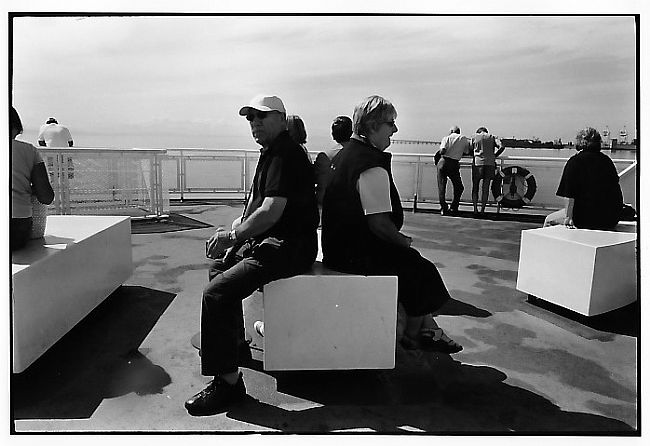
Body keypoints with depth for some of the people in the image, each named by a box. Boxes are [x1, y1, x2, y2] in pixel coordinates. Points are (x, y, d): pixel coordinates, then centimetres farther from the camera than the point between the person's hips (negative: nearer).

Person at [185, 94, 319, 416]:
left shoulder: (286, 155, -16)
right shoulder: (270, 153, 18)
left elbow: (271, 212, -26)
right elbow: (255, 206, 20)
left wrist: (232, 236, -17)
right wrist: (234, 234, 6)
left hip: (289, 247, -11)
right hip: (270, 241, 11)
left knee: (216, 293, -22)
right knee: (220, 262, 27)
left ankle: (228, 382, -13)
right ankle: (232, 340, 38)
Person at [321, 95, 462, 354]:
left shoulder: (345, 154, 12)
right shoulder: (373, 167, -22)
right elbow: (379, 223, -24)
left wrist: (399, 239, 15)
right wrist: (403, 241, -4)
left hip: (340, 243, 10)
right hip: (356, 254, -10)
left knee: (412, 258, 16)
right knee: (420, 269, 3)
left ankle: (427, 328, 21)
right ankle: (412, 335, 22)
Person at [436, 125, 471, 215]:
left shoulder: (446, 138, 5)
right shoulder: (464, 139, 12)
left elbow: (442, 151, -10)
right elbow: (467, 152, 12)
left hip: (443, 162, 0)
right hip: (454, 164, 0)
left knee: (441, 186, 6)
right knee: (459, 187, 15)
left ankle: (443, 208, 2)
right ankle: (453, 208, 11)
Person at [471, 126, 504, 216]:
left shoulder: (474, 137, 13)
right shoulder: (492, 137, 15)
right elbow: (502, 147, 2)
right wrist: (494, 156, 13)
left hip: (477, 163, -1)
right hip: (490, 163, 1)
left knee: (475, 188, 8)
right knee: (485, 188, 6)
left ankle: (475, 209, -4)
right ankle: (482, 210, 3)